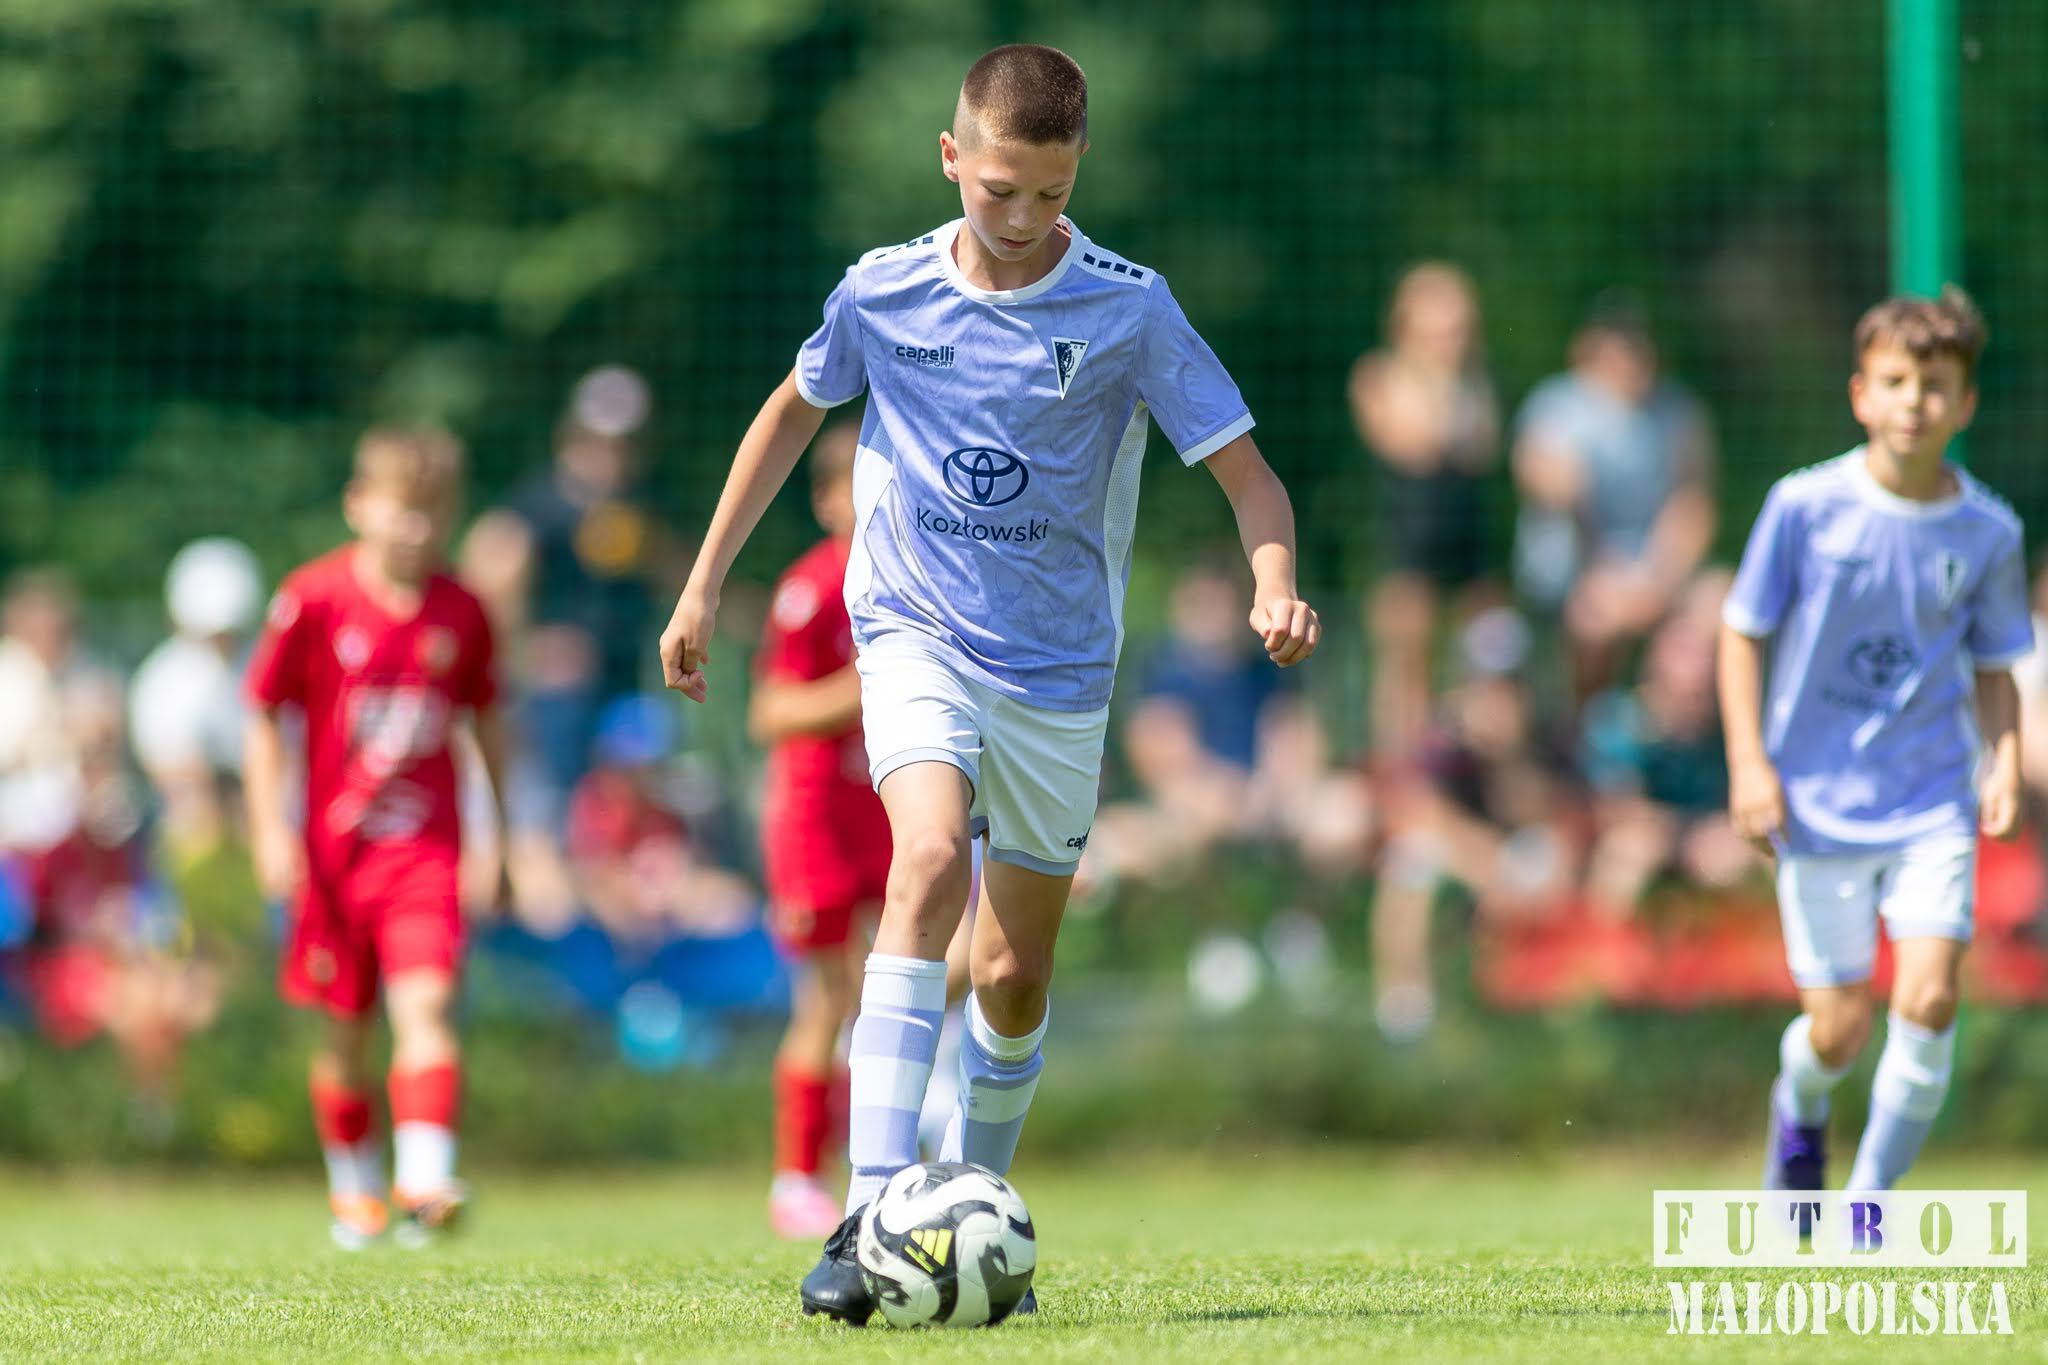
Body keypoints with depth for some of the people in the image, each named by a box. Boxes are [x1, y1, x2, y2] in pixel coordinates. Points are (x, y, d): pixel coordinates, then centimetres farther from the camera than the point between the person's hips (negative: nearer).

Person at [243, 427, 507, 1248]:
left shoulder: (461, 613, 2)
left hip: (426, 844, 0)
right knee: (345, 1031, 9)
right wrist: (271, 832, -7)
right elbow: (263, 717, 0)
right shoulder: (313, 600, -6)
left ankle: (424, 1179, -26)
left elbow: (486, 723, 15)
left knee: (425, 1002, -18)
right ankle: (354, 1190, 27)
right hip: (335, 846, 0)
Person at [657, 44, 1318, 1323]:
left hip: (1060, 666, 1)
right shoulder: (885, 292, -5)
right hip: (918, 634, -1)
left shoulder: (1127, 308, -10)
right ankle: (870, 1219, -34)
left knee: (1016, 975, 8)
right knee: (930, 861, -27)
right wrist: (705, 585, 16)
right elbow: (795, 411, 14)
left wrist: (1276, 585, -29)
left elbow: (1247, 472, -8)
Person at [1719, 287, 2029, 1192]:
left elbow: (1993, 666, 10)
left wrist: (2004, 767, -5)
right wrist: (1749, 762, -8)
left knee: (1928, 997, -15)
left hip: (1934, 803, 1)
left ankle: (1870, 1201, 1)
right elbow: (1743, 633, 0)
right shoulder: (1804, 506, -8)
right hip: (1819, 804, -1)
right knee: (1840, 1028, 1)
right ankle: (1800, 1107, 39)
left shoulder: (1987, 532, -2)